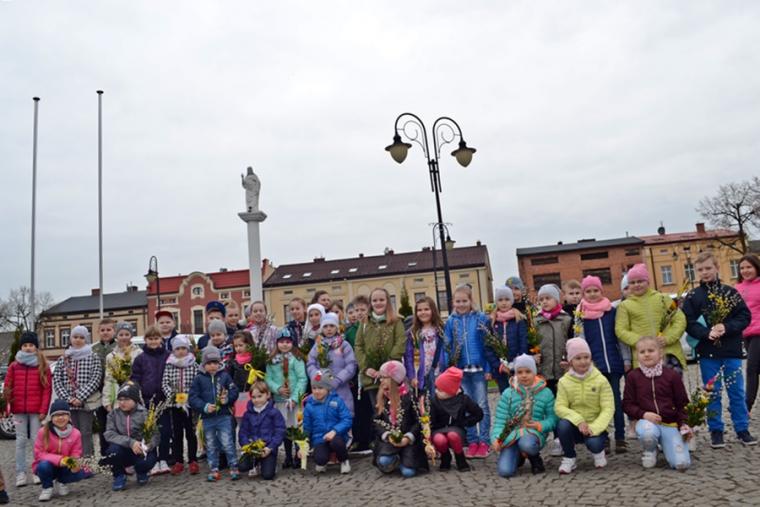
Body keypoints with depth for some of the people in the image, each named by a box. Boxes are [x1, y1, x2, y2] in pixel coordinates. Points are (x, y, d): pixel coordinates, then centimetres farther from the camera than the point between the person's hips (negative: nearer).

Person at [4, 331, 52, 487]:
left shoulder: (43, 366, 2)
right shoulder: (14, 366, 8)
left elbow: (47, 389, -1)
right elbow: (7, 387, 8)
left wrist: (43, 410, -7)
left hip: (36, 410, -2)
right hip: (19, 410, 2)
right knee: (21, 441, 5)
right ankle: (20, 473, 10)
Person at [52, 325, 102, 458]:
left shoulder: (93, 358, 1)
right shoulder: (62, 359, 10)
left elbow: (95, 380, -6)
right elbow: (56, 381, 4)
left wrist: (80, 397, -14)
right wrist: (68, 398, -9)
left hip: (86, 402, -3)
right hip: (67, 404, 3)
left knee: (85, 433, 0)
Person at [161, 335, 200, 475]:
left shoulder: (194, 365, -3)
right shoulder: (169, 365, 1)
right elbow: (164, 383, -3)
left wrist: (190, 396, -19)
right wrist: (171, 395, -18)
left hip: (190, 404, -2)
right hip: (174, 404, 2)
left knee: (191, 433, 6)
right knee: (176, 433, 10)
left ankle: (193, 461, 15)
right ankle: (178, 462, 19)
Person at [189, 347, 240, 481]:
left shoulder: (225, 376, 1)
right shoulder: (198, 378, 1)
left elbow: (234, 391, 1)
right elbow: (193, 398, -3)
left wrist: (227, 399, -18)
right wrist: (205, 407, -17)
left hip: (224, 416, -1)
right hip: (207, 418, 2)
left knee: (227, 443, -3)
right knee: (211, 446, 11)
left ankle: (233, 467, 9)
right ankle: (213, 470, 22)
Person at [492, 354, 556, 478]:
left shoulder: (546, 393, 4)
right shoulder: (508, 394, 3)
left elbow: (552, 418, 3)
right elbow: (500, 419, -2)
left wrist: (541, 425, -18)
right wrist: (496, 438, -18)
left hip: (534, 433, -1)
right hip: (512, 434, 2)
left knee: (526, 444, -40)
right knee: (505, 471, -19)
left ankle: (535, 458, -1)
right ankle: (518, 456, 17)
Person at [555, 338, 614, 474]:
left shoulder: (601, 380, -7)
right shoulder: (564, 381, -4)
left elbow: (608, 408, -12)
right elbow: (559, 407, -10)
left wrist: (593, 428, -26)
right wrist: (578, 421, -27)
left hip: (595, 426, -1)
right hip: (575, 426, 1)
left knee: (594, 443, -32)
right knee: (563, 424, -31)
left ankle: (598, 452, 9)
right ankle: (569, 459, -4)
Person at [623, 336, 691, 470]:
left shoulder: (671, 375, 2)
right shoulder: (632, 376, 1)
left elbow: (682, 403, 7)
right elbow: (627, 404, 1)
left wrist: (683, 423, -8)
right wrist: (643, 414, -16)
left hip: (670, 423, 1)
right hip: (646, 421, 0)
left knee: (681, 463, -16)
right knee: (647, 433, -38)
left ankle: (665, 446, 20)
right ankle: (649, 451, 0)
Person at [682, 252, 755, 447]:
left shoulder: (730, 292, 4)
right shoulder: (692, 297, 1)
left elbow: (745, 316, 0)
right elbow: (689, 323, -6)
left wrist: (726, 328, -16)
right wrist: (707, 333, -22)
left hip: (731, 351, 1)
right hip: (708, 352, -1)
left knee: (737, 392, 8)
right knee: (712, 394, 6)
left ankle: (742, 430, 20)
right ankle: (716, 431, 16)